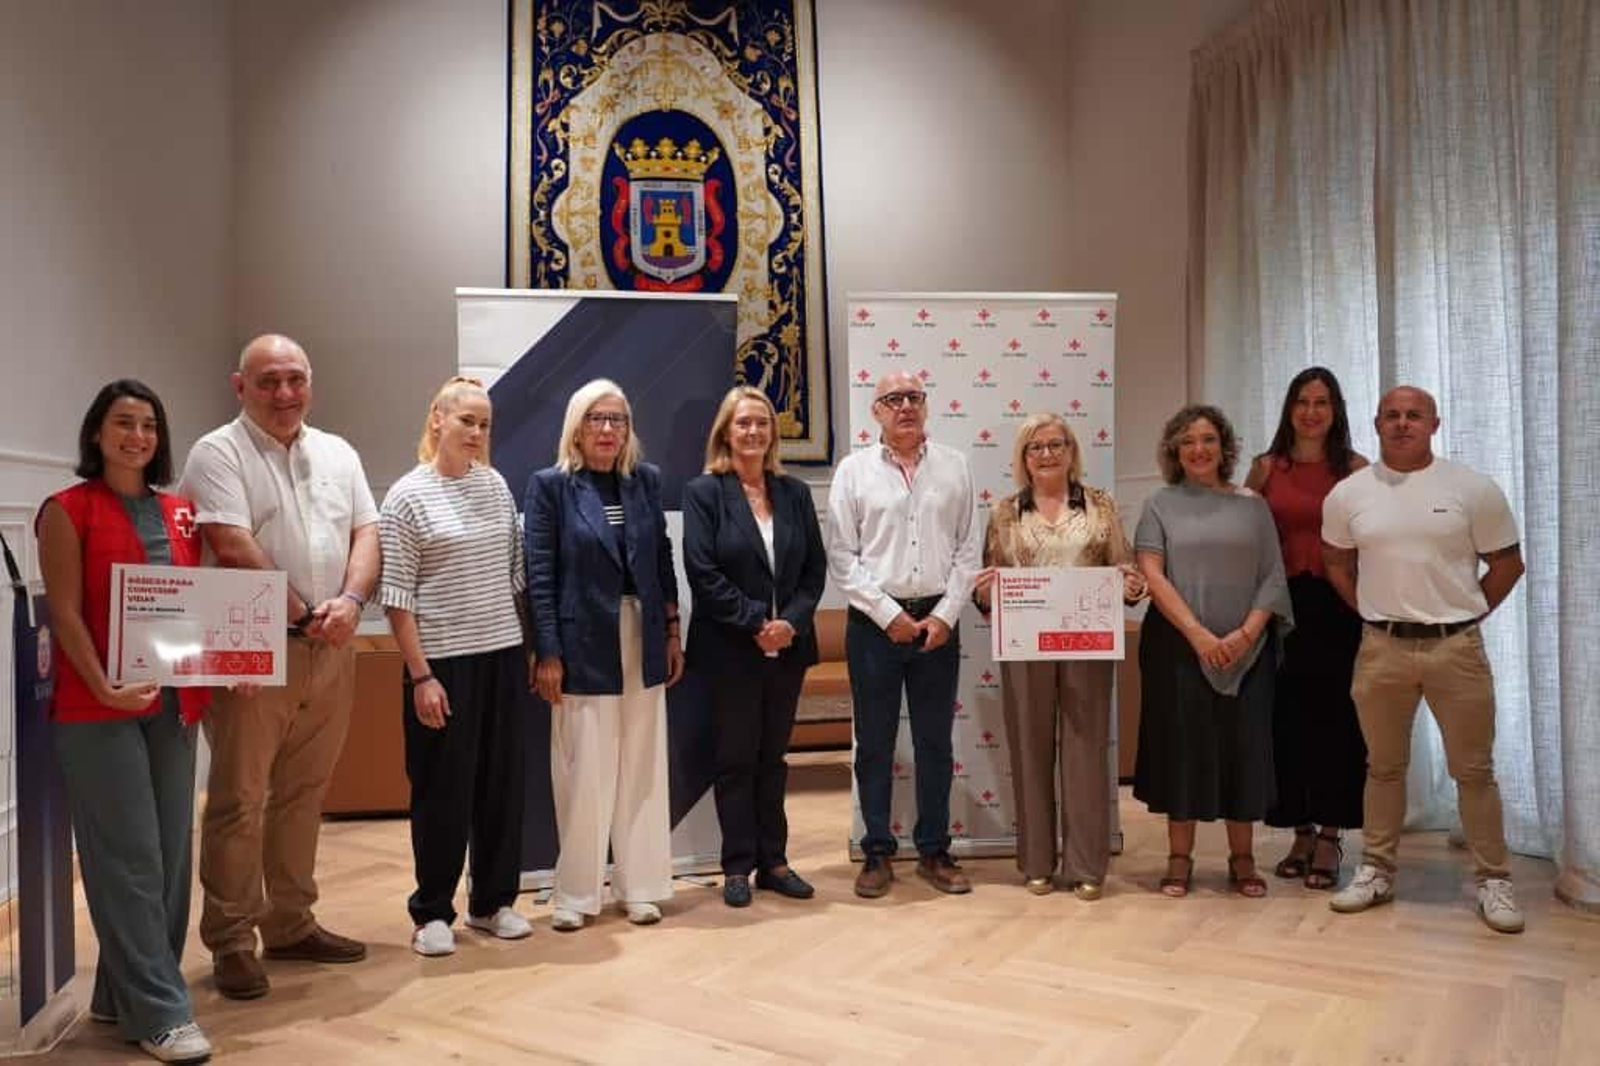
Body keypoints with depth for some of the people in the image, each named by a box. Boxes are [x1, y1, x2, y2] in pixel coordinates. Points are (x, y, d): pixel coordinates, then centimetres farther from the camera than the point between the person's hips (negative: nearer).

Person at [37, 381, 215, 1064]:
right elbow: (65, 612, -9)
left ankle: (123, 994, 24)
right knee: (128, 858, -2)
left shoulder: (179, 513, 12)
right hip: (99, 707, -6)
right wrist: (104, 687, -19)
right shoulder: (67, 510, -3)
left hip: (175, 702, 6)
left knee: (169, 853, 9)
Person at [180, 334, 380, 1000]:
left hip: (329, 651, 6)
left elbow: (366, 533, 8)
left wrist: (350, 601, -9)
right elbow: (233, 548, -15)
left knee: (303, 794, 13)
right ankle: (231, 941, 11)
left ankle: (291, 924, 25)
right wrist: (301, 614, -11)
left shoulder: (337, 454, 14)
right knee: (239, 799, 0)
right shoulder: (219, 453, -5)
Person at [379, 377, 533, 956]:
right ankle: (433, 911, 21)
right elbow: (396, 598, -9)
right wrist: (421, 675, -13)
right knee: (444, 788, 4)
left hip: (504, 654, 5)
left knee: (503, 782, 10)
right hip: (444, 662, -5)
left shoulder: (496, 485, 7)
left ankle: (493, 901, 26)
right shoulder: (407, 496, -7)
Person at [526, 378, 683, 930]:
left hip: (643, 643, 4)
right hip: (583, 646, -4)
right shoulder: (550, 485, -4)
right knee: (584, 773, 3)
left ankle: (638, 885, 22)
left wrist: (672, 633, 7)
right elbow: (539, 575, -7)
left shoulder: (646, 480, 7)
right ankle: (575, 893, 18)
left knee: (643, 769, 10)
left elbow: (663, 560, 10)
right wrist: (547, 653, -11)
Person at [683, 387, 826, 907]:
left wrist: (791, 621, -9)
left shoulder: (795, 492, 9)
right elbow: (703, 573, -12)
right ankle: (737, 868, 17)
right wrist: (756, 622, -15)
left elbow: (815, 567, 6)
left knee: (773, 757, 13)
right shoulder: (704, 492, -4)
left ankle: (773, 861, 22)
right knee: (736, 759, 6)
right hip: (730, 648, -4)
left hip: (788, 645, 4)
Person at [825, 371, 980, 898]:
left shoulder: (954, 466, 6)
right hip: (874, 623, -2)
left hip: (938, 622, 2)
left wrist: (945, 616, -5)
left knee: (935, 742, 10)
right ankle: (877, 853, 19)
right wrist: (889, 615, -9)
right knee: (874, 744, 7)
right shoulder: (854, 470, 0)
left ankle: (934, 852, 23)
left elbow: (968, 549, 5)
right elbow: (842, 557, -3)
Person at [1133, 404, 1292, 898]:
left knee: (1244, 747, 5)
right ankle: (1179, 858, 13)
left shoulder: (1252, 506, 9)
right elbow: (1152, 576, -5)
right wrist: (1197, 633, -14)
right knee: (1181, 745, 2)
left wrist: (1246, 633, -9)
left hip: (1247, 649, 2)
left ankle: (1242, 858, 18)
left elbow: (1273, 577, 5)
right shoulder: (1160, 506, 4)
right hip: (1179, 646, -1)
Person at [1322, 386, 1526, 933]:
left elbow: (1507, 563, 4)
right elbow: (1337, 564, 15)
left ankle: (1494, 880, 18)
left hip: (1457, 647, -1)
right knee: (1384, 766, 12)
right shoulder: (1348, 494, 2)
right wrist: (1374, 613, 9)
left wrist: (1463, 615, 4)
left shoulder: (1474, 489, -3)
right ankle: (1376, 871, 22)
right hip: (1381, 648, 2)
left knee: (1474, 770, 6)